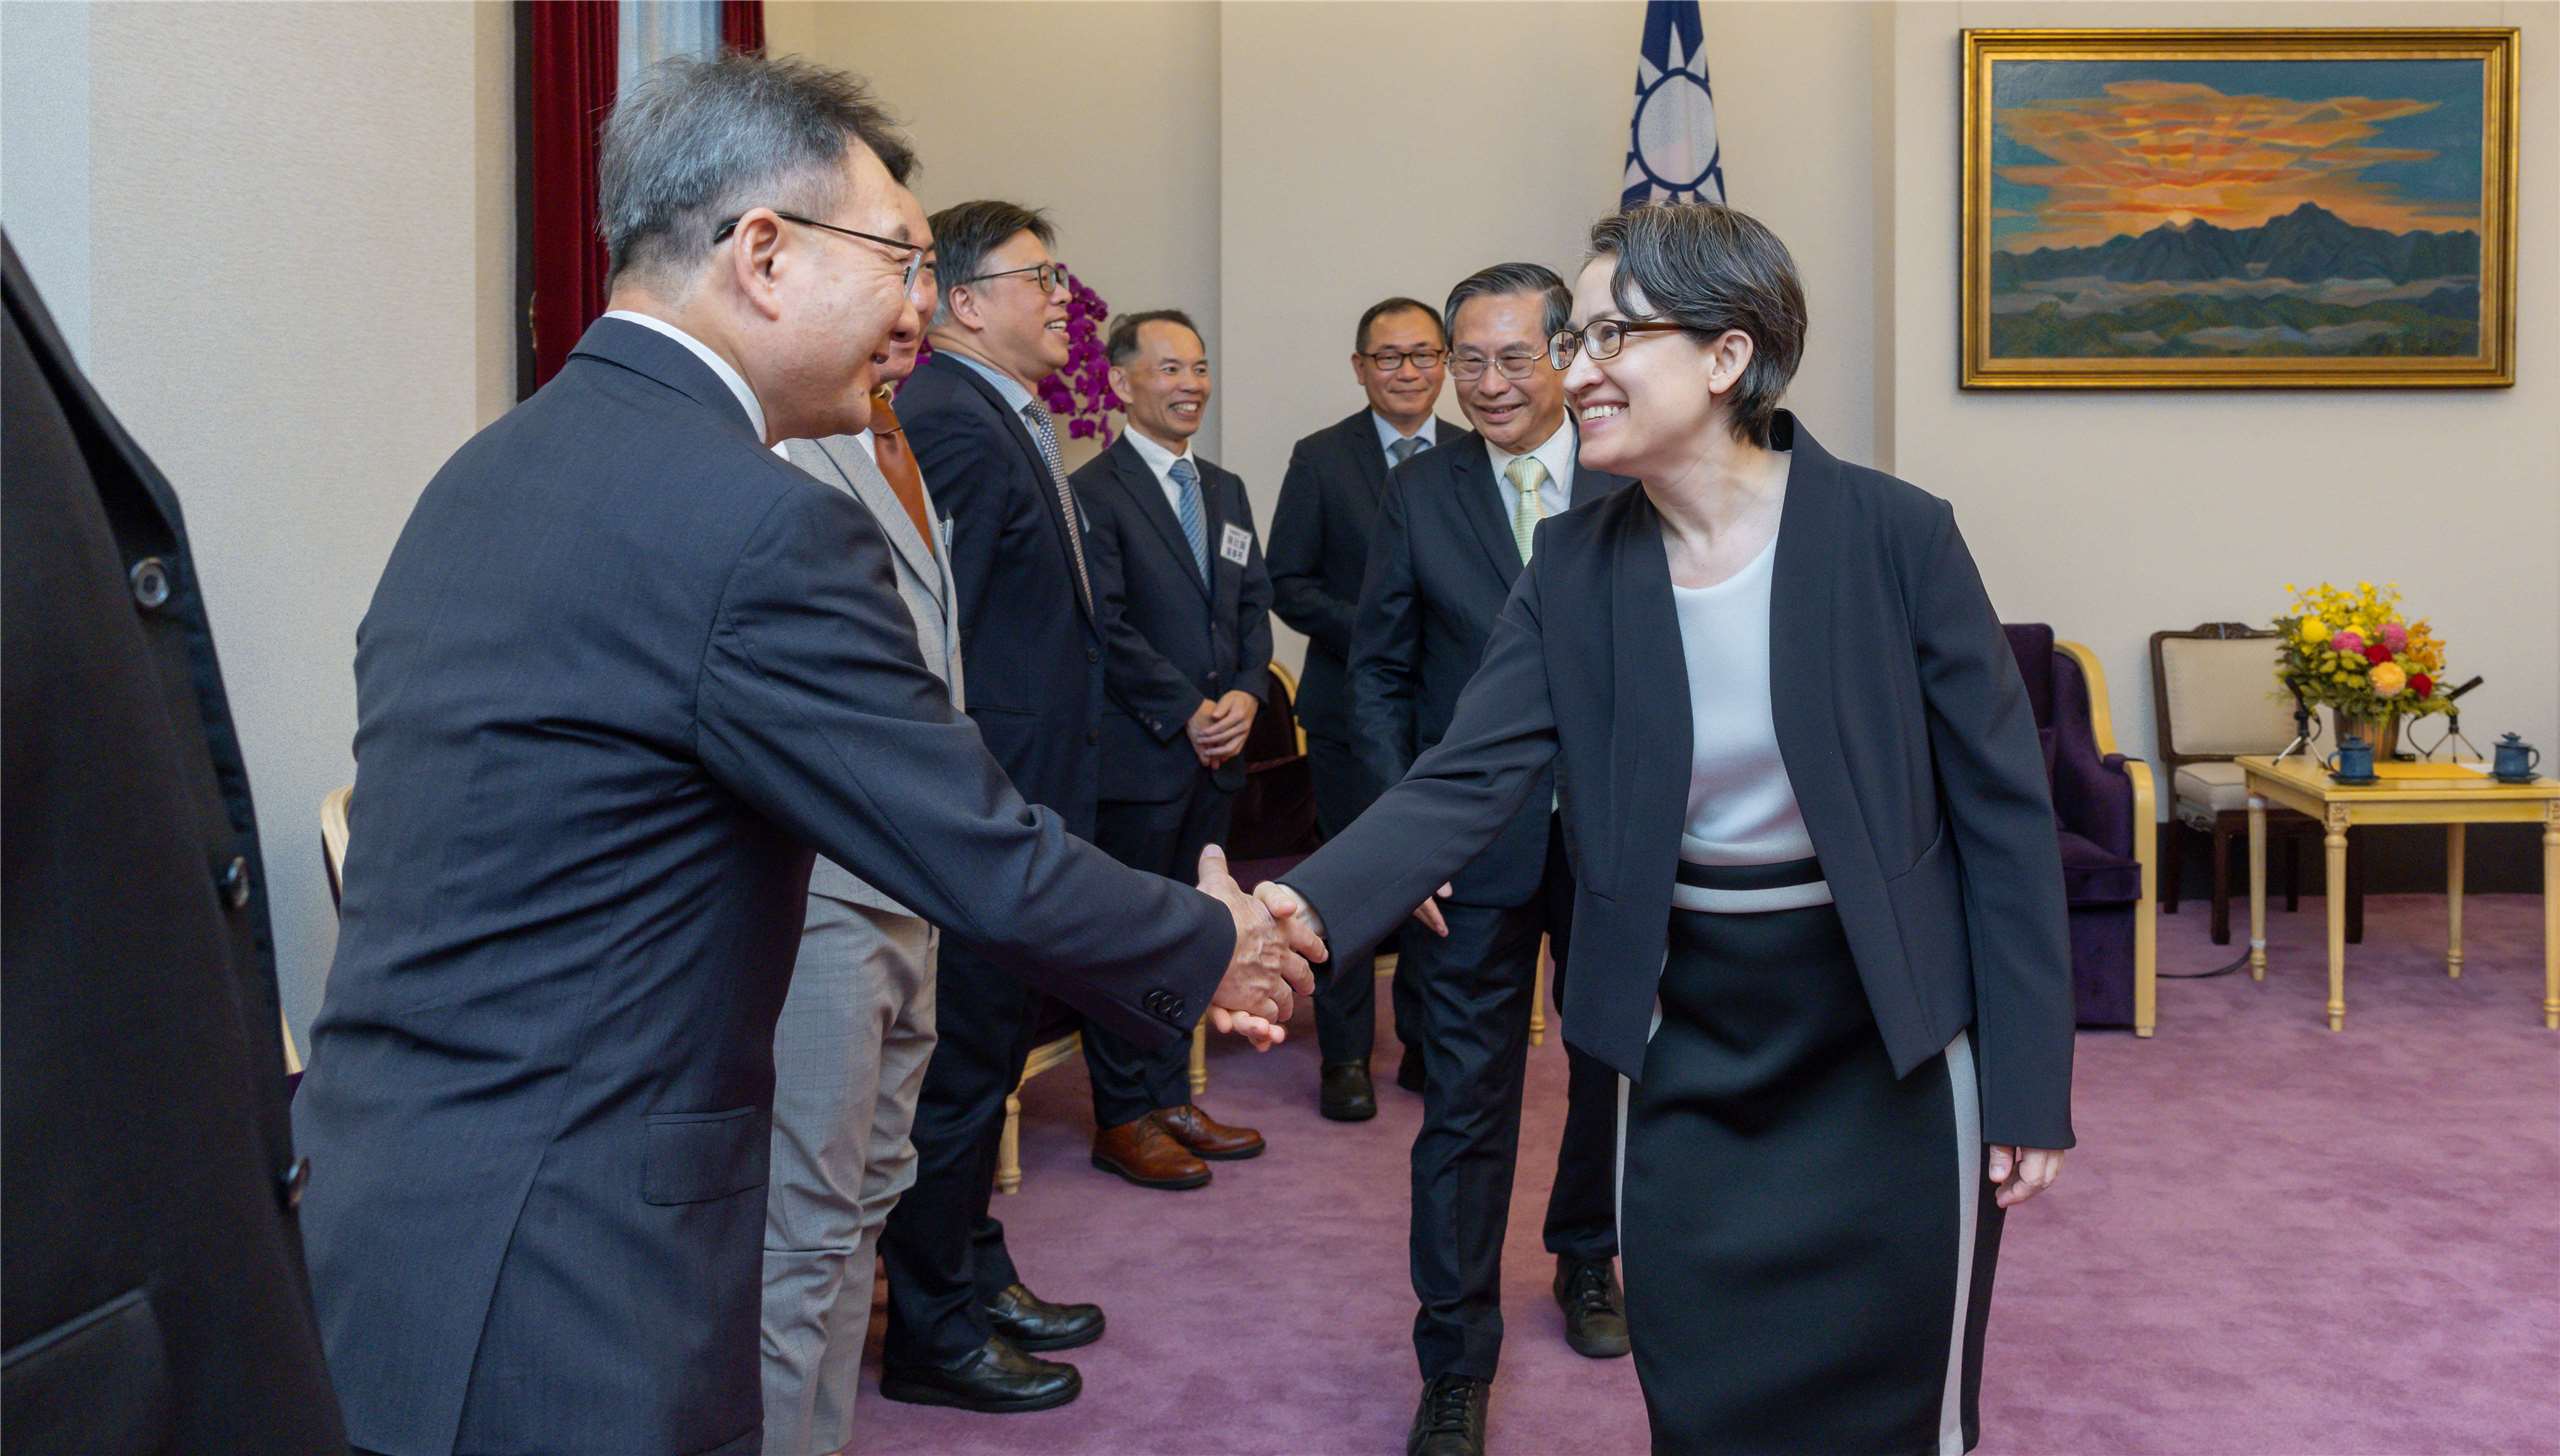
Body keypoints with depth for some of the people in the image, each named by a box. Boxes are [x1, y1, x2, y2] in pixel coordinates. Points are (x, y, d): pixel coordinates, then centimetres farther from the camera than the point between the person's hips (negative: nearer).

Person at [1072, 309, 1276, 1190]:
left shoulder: (1226, 491, 17)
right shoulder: (1091, 492, -8)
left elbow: (1253, 606, 15)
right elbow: (1108, 628, -14)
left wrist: (1245, 695, -2)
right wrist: (1188, 713, -14)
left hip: (1215, 754, 7)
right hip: (1136, 756, -7)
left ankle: (1169, 1099, 24)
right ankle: (1122, 1121, 11)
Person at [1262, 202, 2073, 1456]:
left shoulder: (1896, 536, -12)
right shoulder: (1572, 570, -3)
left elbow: (2003, 809, -8)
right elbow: (1463, 783, -13)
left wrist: (2030, 1083, -7)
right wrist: (1302, 907, -31)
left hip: (1891, 1056, -2)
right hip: (1689, 1054, 3)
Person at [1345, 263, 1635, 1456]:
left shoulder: (1639, 485, -3)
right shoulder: (1419, 492, -1)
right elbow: (1378, 672, 1)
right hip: (1475, 845, -1)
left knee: (1614, 1068, 19)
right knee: (1466, 1102, 1)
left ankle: (1587, 1260, 45)